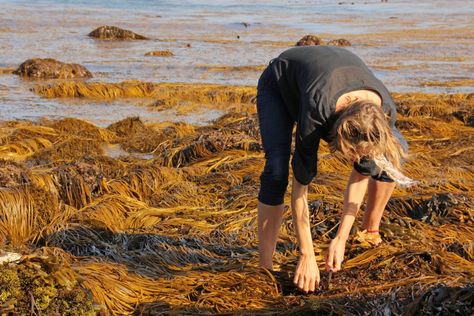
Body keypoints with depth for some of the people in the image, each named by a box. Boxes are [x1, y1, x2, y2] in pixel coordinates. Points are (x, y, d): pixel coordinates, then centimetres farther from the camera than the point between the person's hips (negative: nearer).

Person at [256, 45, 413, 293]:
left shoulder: (384, 110, -33)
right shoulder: (317, 109, -46)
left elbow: (361, 174, -19)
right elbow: (301, 182, -36)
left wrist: (341, 238, -19)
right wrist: (307, 255, -33)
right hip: (279, 84, -4)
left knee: (397, 149, -8)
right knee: (276, 172, -27)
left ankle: (370, 233, 7)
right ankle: (265, 270, -21)